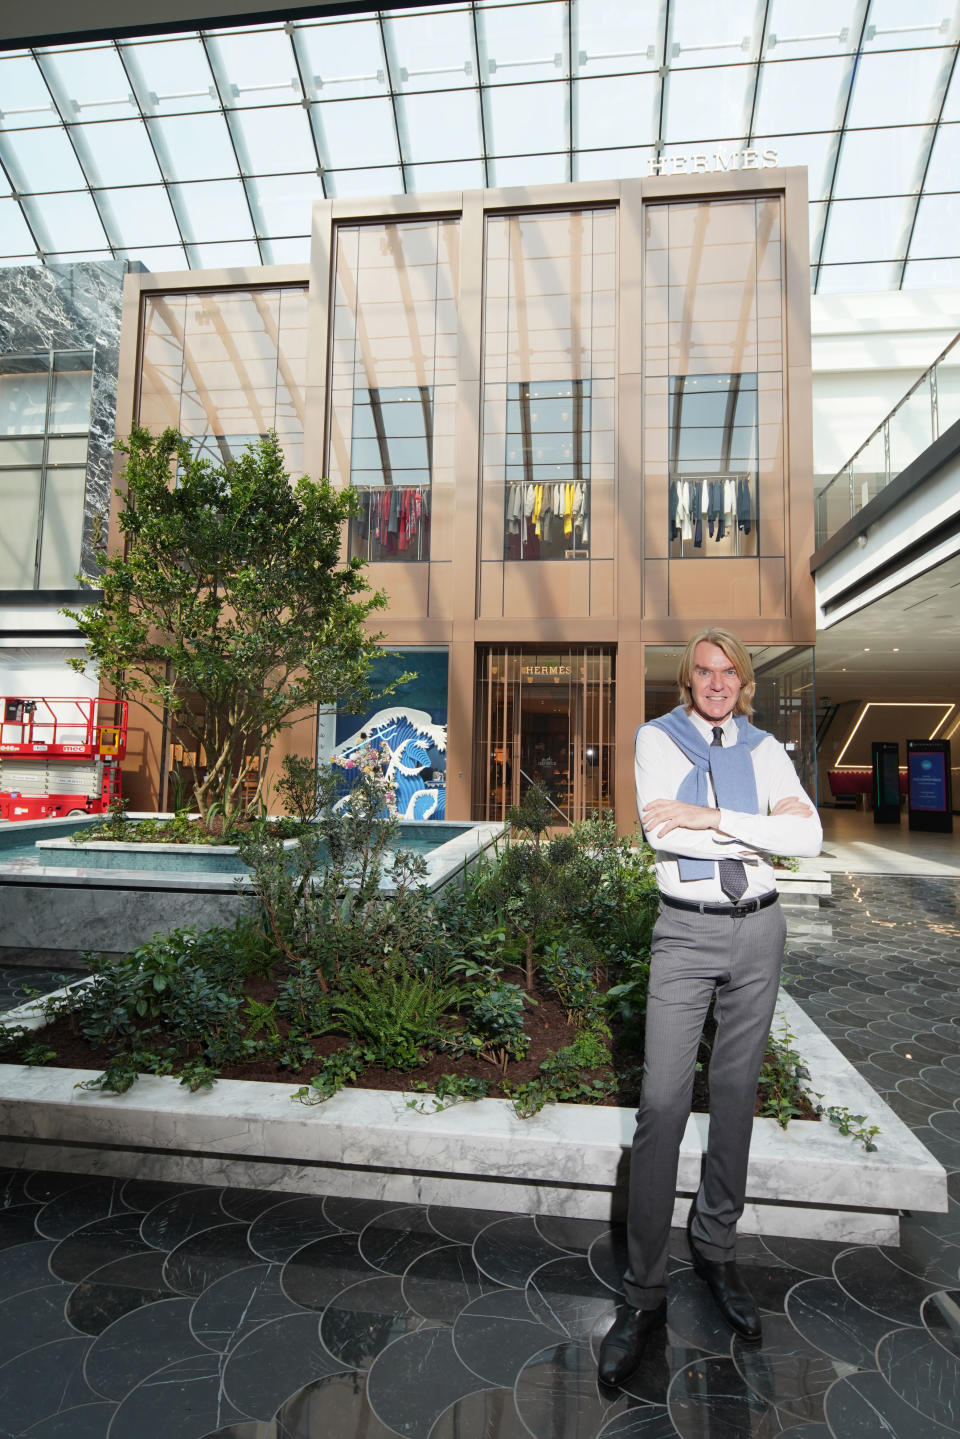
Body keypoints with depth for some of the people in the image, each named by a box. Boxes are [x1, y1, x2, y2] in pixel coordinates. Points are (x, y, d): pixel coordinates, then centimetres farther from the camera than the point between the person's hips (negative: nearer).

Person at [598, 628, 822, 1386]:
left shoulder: (764, 748, 6)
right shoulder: (659, 737, -2)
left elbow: (810, 835, -9)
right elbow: (661, 831, -17)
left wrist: (712, 818, -19)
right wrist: (763, 833, -15)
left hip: (757, 928, 3)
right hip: (686, 932, -3)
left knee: (736, 1093, 14)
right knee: (663, 1103, -3)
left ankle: (716, 1250, 34)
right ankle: (644, 1295, 11)